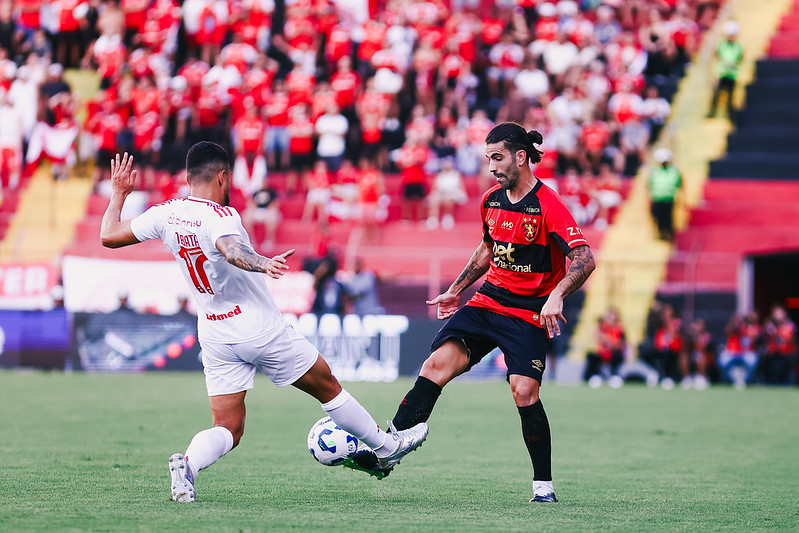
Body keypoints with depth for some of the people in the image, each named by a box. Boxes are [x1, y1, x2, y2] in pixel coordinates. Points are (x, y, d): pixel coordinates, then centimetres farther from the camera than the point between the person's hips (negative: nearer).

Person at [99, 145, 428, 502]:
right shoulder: (221, 215, -18)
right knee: (328, 387, 14)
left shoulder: (166, 214, 0)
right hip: (262, 331, -5)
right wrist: (263, 264, -58)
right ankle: (386, 447, 28)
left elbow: (109, 236, 8)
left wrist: (119, 193, 22)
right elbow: (232, 250, -40)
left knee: (227, 429, 4)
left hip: (215, 337, 5)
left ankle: (188, 463, -26)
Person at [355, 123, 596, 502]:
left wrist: (556, 296, -37)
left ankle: (544, 485, -5)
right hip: (488, 301, 6)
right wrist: (456, 290, 27)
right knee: (438, 363, -13)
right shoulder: (490, 200, 8)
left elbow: (585, 259, -22)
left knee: (524, 391, -19)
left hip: (529, 314, -6)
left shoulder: (548, 206, -15)